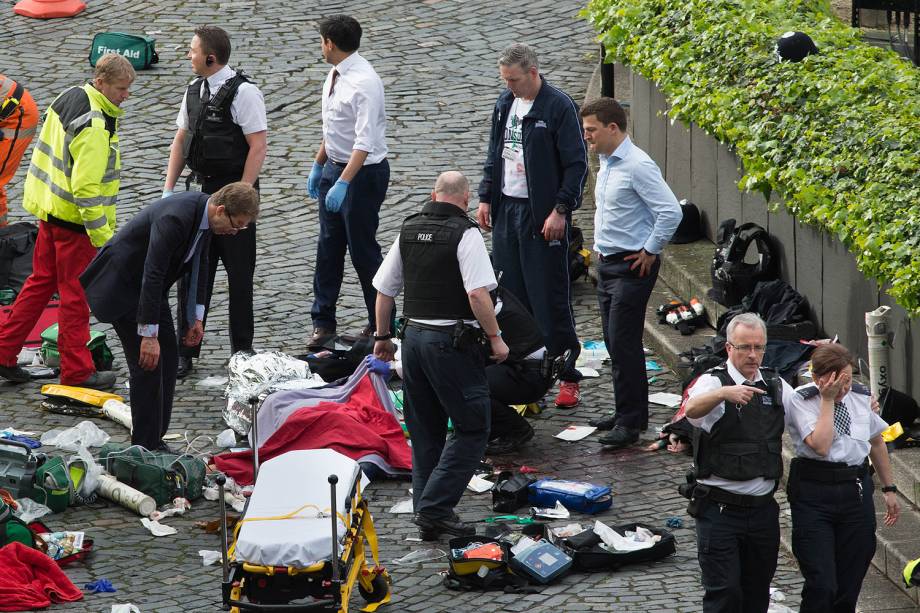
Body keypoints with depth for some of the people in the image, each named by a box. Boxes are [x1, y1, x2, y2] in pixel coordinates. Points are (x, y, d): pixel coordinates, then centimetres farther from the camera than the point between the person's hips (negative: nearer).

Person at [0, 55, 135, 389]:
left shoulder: (70, 96, 5)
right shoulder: (94, 126, -25)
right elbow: (87, 186, -28)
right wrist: (103, 236, -23)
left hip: (51, 207, 9)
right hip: (74, 219, -9)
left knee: (41, 281, 18)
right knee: (76, 293, 1)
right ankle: (77, 371, 10)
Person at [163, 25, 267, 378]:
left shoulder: (243, 93, -13)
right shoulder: (194, 92, 9)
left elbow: (258, 146, -15)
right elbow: (180, 142, 16)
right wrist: (168, 189, 9)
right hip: (201, 190, 7)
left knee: (239, 275, 3)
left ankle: (242, 351, 13)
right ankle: (185, 353, 10)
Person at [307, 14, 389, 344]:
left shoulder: (364, 82, -24)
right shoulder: (335, 75, 4)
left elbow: (364, 142, -29)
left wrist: (343, 184, -33)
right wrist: (318, 166, 20)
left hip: (363, 173, -9)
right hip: (334, 168, 9)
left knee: (363, 250, 1)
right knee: (328, 246, 13)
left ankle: (381, 325, 15)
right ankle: (323, 322, 23)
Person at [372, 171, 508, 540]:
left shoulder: (409, 230, 10)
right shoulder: (465, 234, -10)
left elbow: (384, 290, 15)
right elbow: (477, 293, -20)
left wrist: (383, 337, 25)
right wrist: (495, 337, -10)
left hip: (414, 335, 7)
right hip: (453, 341, -7)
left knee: (425, 432, 15)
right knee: (472, 429, -2)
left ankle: (427, 512, 15)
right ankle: (434, 508, -11)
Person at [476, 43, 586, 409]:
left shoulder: (558, 107, -12)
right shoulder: (505, 103, 11)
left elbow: (576, 165, -12)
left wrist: (560, 210, -17)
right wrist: (485, 198, 12)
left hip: (543, 215, -7)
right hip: (506, 211, 7)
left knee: (551, 300, -5)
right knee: (511, 297, 8)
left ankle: (568, 377, 1)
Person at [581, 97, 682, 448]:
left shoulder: (637, 166, -17)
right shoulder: (606, 163, 12)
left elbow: (671, 212, -22)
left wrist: (650, 252, -15)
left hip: (632, 266, -9)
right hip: (607, 262, 9)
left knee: (623, 343, -9)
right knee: (614, 343, 13)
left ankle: (630, 422, -5)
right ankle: (628, 414, 22)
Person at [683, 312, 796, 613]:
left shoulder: (776, 386, 9)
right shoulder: (713, 382, -7)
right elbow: (693, 409, -28)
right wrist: (725, 393, -49)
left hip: (763, 508, 5)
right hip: (720, 509, -5)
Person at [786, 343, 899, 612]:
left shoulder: (861, 396, 7)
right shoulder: (802, 400, -7)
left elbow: (877, 442, 21)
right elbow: (820, 446, -20)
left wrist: (889, 489, 22)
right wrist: (828, 400, -15)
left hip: (856, 491, 4)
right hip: (813, 494, -4)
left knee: (849, 587, 6)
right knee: (821, 585, -12)